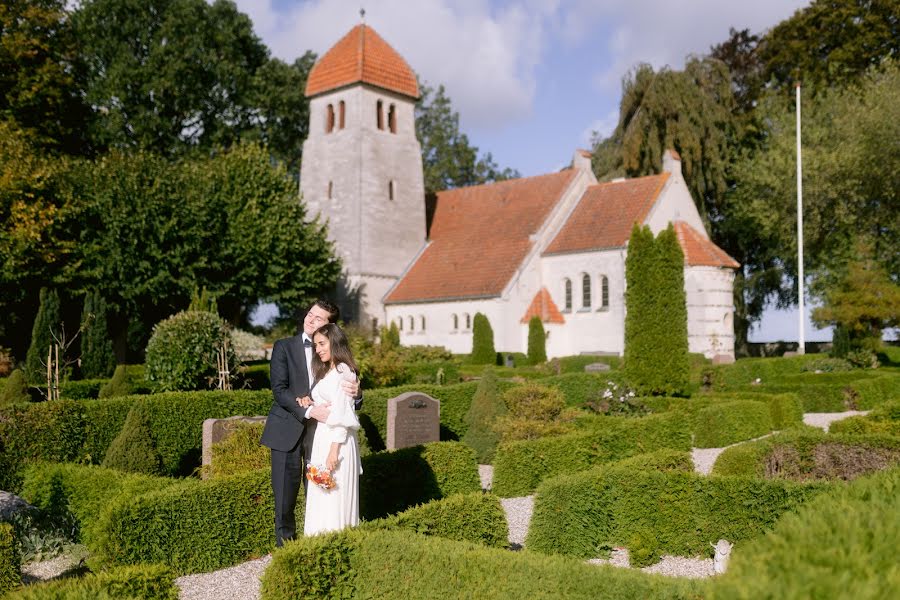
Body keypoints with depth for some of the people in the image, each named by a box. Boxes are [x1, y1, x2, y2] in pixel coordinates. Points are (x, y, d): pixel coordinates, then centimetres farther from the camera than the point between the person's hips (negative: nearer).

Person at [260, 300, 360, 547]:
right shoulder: (284, 347, 2)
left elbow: (348, 401, 7)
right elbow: (279, 390, -9)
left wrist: (355, 393, -17)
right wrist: (309, 411, -22)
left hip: (320, 428, 2)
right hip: (288, 429, -2)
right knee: (286, 488, 1)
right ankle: (285, 541, 15)